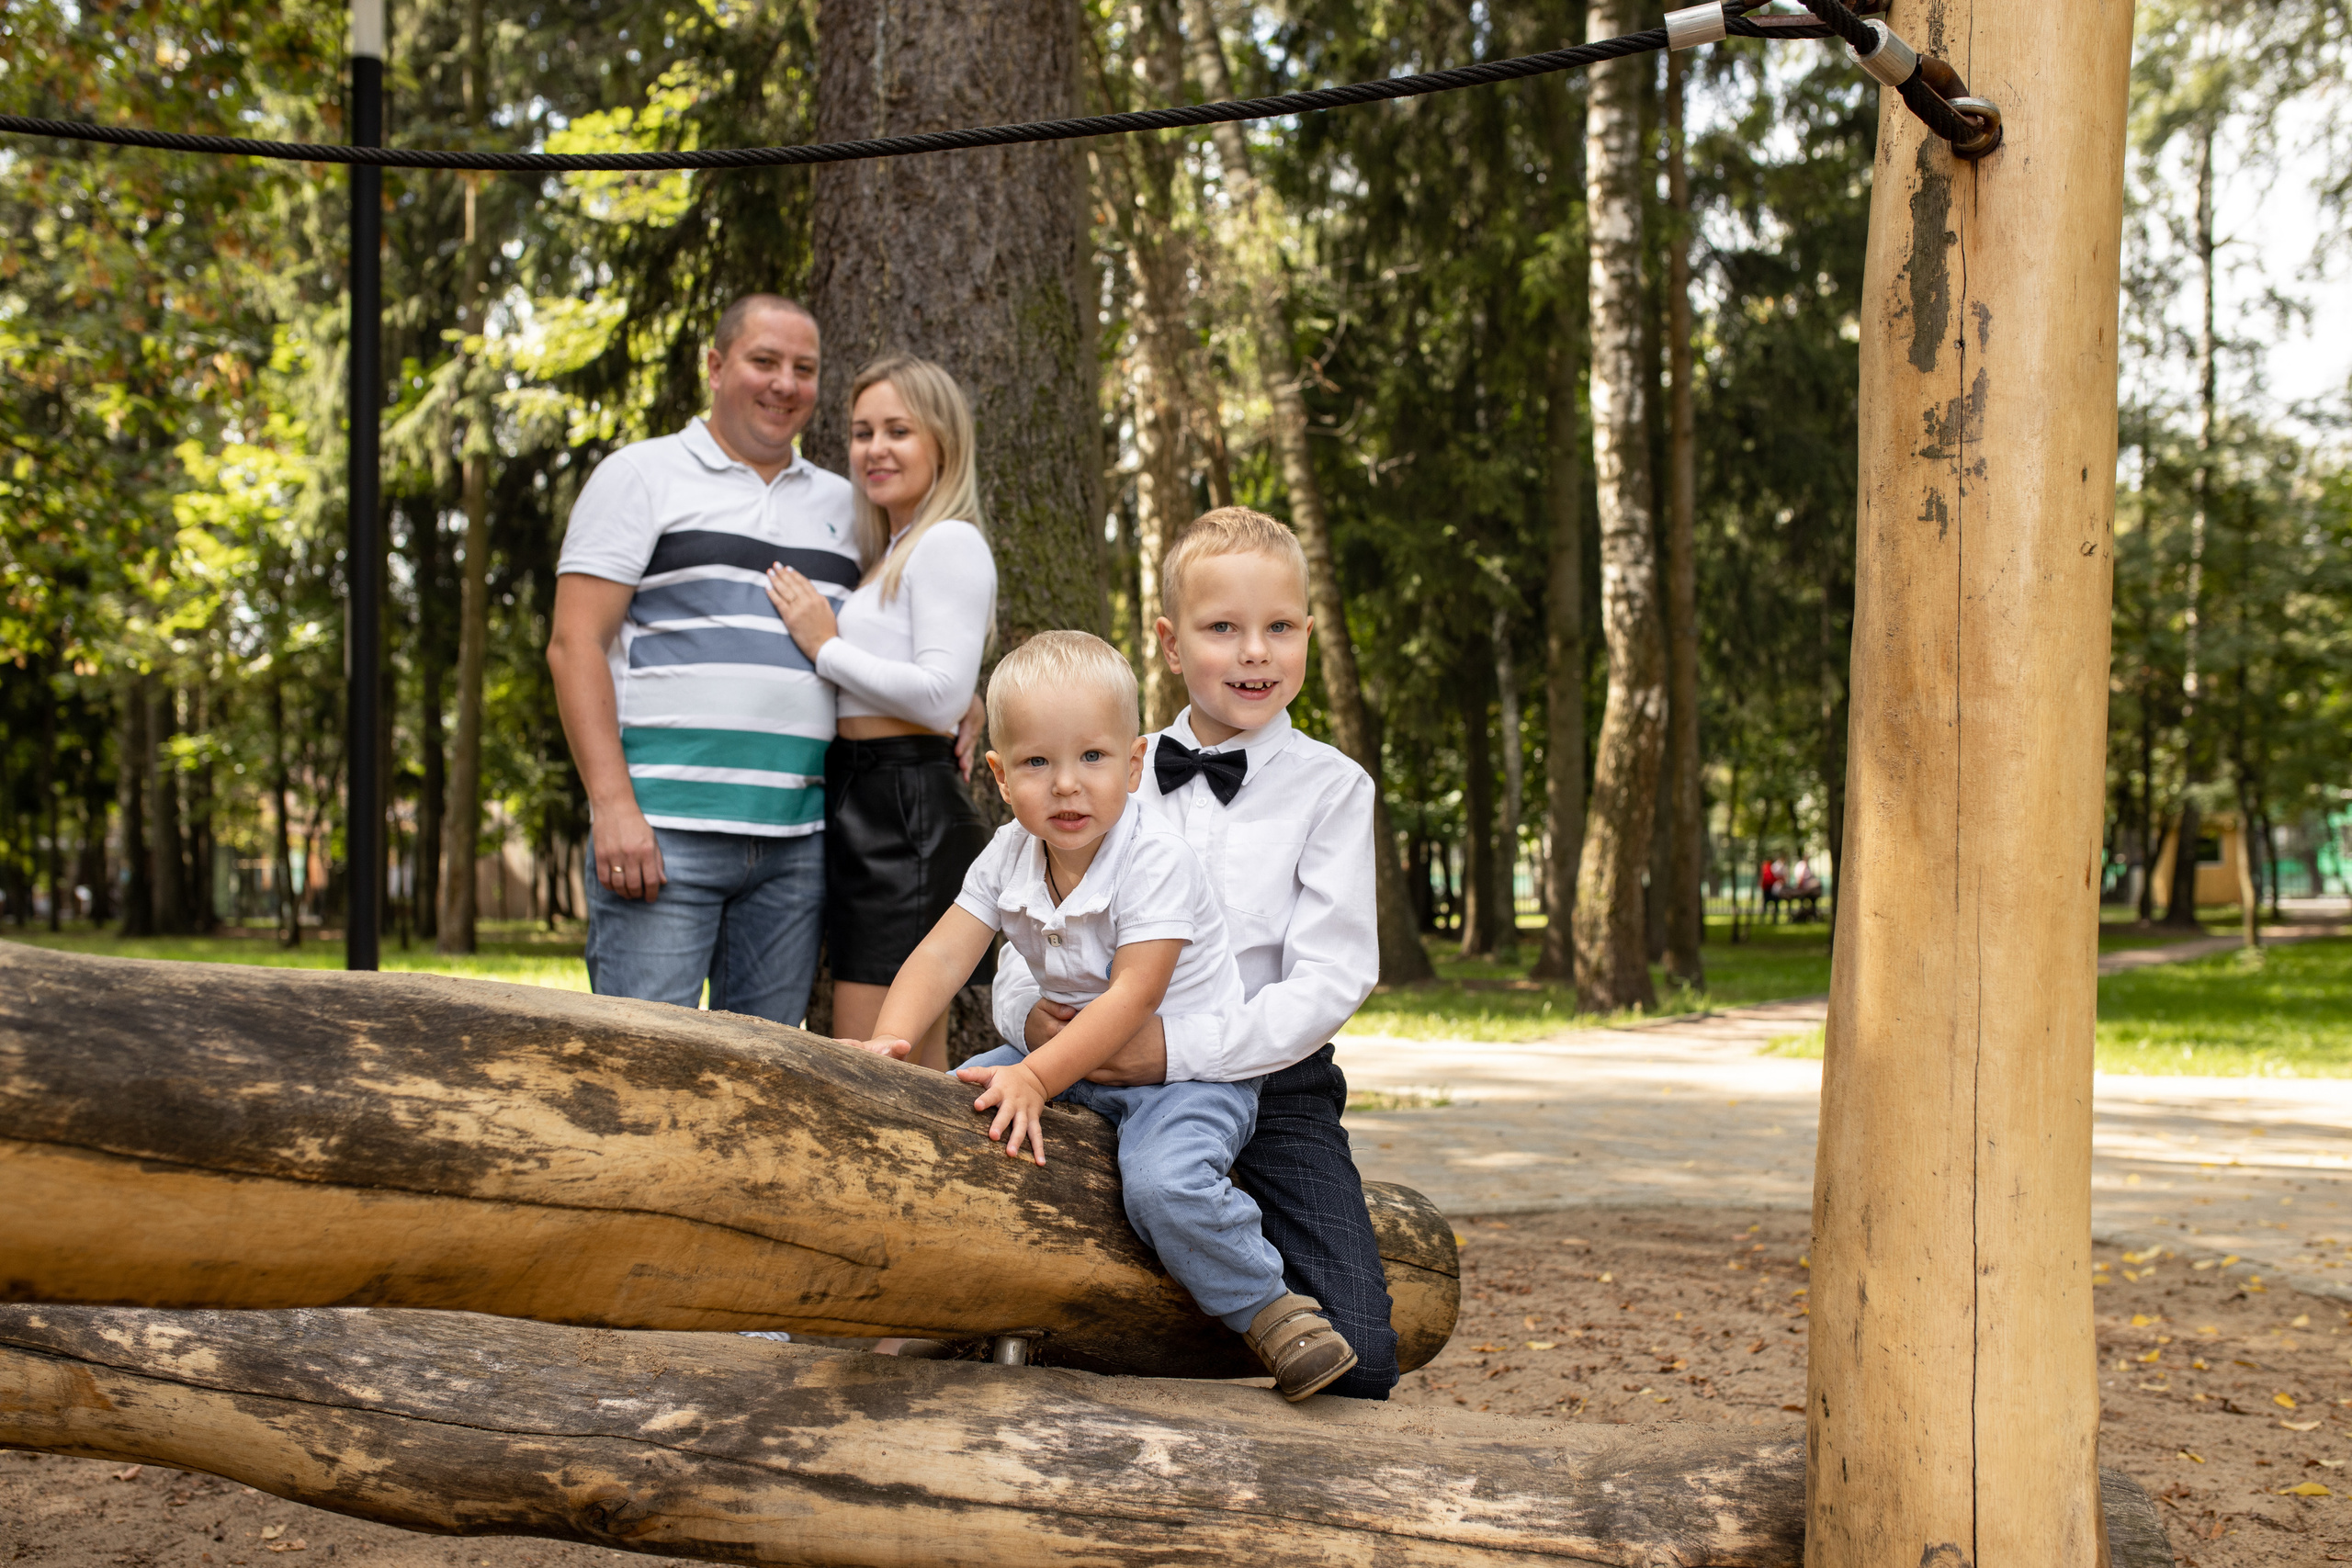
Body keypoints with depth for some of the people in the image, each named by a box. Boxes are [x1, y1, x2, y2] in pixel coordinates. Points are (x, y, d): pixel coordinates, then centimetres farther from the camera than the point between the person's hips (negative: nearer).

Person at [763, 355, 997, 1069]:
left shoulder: (950, 543, -7)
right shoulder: (886, 556, 23)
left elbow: (942, 694, -17)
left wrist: (825, 645, -10)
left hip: (909, 818, -10)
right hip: (863, 814, 10)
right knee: (915, 1072, 10)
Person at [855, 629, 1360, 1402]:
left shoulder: (1157, 861, -23)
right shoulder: (1008, 856, -3)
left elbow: (1134, 997, -29)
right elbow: (943, 954, -7)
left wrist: (1035, 1077, -37)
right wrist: (890, 1039, -26)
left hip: (1188, 1068, -7)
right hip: (1074, 1055, 7)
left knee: (1162, 1181, -33)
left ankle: (1267, 1307, -13)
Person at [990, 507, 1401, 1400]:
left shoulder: (1330, 787, -1)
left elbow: (1331, 981, -10)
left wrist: (1183, 1049, -21)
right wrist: (1030, 1009, -14)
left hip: (1272, 1084, -2)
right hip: (1116, 1081, 3)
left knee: (1359, 1352, -17)